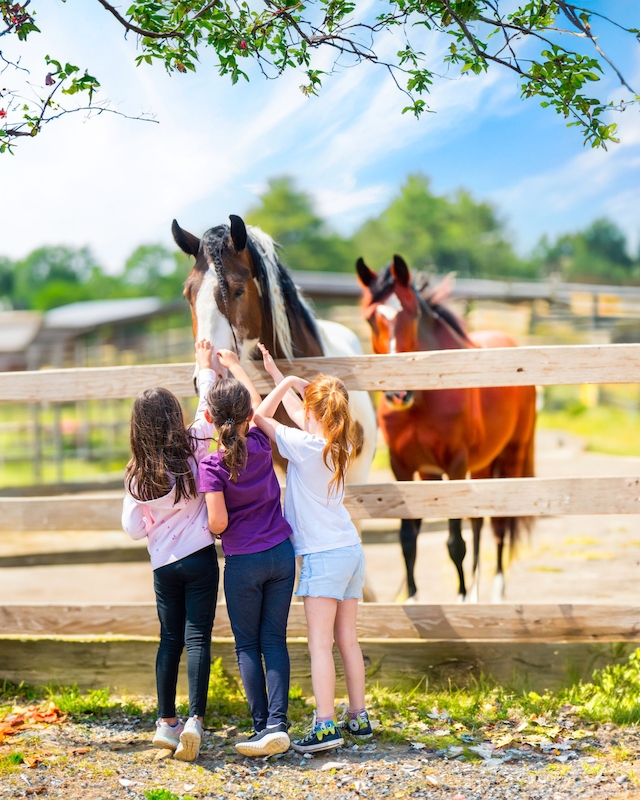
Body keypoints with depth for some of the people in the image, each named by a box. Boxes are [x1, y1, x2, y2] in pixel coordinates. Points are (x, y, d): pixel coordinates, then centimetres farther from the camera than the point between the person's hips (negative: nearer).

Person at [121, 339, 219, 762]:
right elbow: (207, 415, 9)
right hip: (200, 559, -2)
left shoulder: (138, 476, -4)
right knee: (197, 638, -3)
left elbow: (133, 529, 0)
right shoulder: (193, 454, -8)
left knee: (169, 640, 12)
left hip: (164, 565, 2)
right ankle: (195, 719, -14)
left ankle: (166, 722, 16)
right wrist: (206, 369, 21)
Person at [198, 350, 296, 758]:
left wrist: (208, 531, 4)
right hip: (282, 554, 4)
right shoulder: (261, 445, -2)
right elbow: (258, 402, 18)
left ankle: (263, 727, 4)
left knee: (247, 645, 8)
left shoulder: (213, 466, -14)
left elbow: (218, 521, -20)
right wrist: (235, 366, 31)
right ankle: (278, 725, -1)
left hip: (243, 562, -3)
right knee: (275, 640, 7)